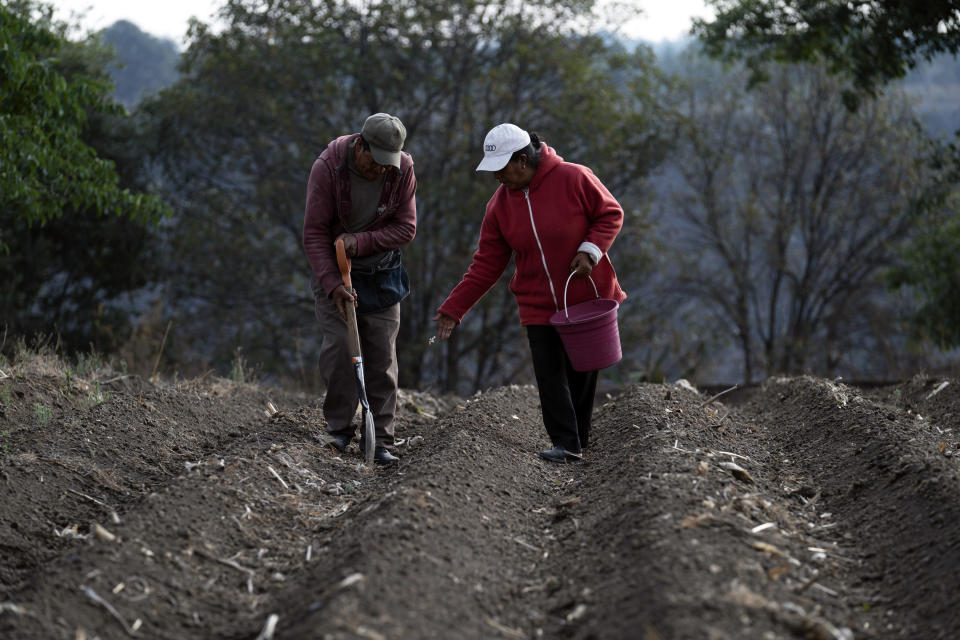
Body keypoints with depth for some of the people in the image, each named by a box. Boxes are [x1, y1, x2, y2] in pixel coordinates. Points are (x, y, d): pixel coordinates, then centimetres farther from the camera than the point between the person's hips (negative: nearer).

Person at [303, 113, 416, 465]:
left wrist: (361, 241, -23)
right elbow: (314, 233, -18)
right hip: (333, 267, -2)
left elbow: (406, 227, -8)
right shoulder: (327, 167, -21)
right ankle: (339, 430, 1)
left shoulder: (403, 169, -14)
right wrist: (332, 284, -26)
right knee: (339, 344, -13)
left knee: (382, 353, -3)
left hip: (380, 271, 2)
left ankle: (381, 439, 0)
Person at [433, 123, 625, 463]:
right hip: (539, 305, 2)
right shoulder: (500, 204, -2)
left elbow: (611, 214, -4)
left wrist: (590, 250, -20)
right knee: (550, 375, -7)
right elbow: (486, 265, 1)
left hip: (587, 299, -2)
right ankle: (566, 444, -3)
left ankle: (579, 441, 20)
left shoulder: (574, 179, -14)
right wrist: (453, 307, -4)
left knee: (581, 372, 8)